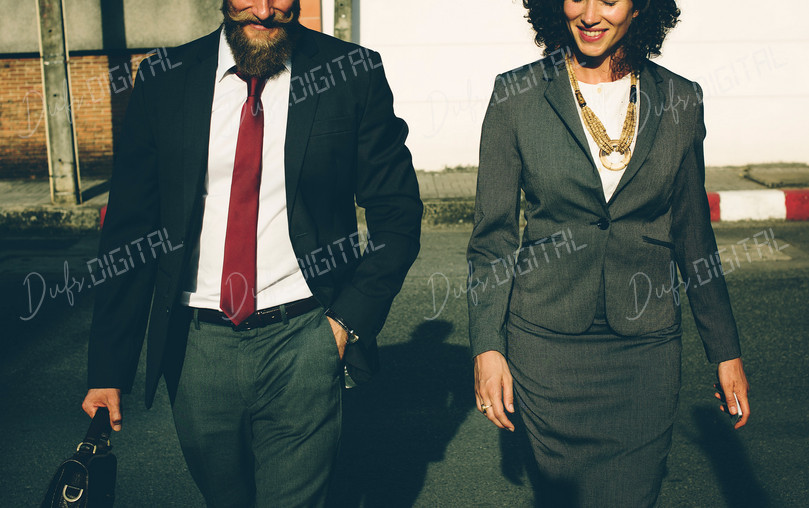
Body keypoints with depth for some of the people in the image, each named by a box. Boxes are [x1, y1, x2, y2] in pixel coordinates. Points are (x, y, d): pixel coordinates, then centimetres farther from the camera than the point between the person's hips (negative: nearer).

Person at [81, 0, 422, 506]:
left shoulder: (354, 73, -4)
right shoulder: (163, 83, 1)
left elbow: (397, 216, 1)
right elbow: (128, 231, 3)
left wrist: (349, 321, -8)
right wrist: (109, 370, 1)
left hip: (302, 342, -2)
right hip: (195, 345, 3)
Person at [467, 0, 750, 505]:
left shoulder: (681, 101, 1)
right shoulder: (517, 95, -5)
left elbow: (693, 234, 8)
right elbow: (493, 234, -1)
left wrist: (726, 349, 9)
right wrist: (488, 345, -6)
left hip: (647, 342, 1)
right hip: (548, 342, -1)